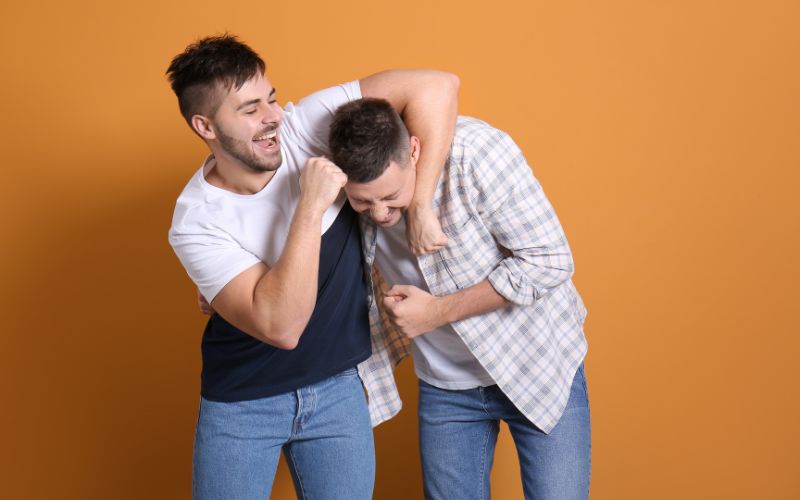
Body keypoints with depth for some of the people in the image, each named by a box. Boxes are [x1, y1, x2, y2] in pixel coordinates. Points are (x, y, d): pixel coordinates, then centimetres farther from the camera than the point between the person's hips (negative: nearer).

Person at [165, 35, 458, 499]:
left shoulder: (304, 126, -16)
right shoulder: (196, 222, -20)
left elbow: (436, 85, -22)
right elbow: (280, 326, -30)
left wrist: (421, 205, -27)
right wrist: (311, 207, -33)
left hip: (339, 389, 2)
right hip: (242, 404, -2)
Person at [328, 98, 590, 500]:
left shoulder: (475, 150, -26)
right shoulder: (355, 184, -12)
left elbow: (549, 261, -23)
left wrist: (439, 311, -23)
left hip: (538, 364, -3)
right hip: (445, 386, 4)